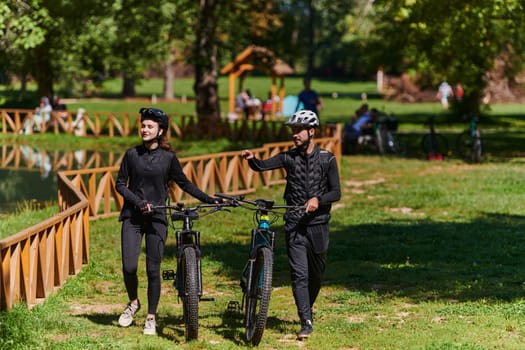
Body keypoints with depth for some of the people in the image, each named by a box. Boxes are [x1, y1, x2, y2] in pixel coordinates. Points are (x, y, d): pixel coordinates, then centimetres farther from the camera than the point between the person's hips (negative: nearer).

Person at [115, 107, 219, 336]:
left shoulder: (168, 158, 1)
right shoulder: (132, 154, 2)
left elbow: (184, 183, 9)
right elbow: (120, 184, 3)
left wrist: (210, 200, 4)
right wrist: (139, 202, -11)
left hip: (157, 218, -1)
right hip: (132, 216, 1)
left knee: (153, 269, -2)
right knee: (129, 267, -8)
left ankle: (151, 318, 10)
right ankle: (133, 303, 21)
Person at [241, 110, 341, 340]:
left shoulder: (326, 159, -1)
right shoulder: (289, 157, 1)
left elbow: (336, 192, -3)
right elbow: (263, 166, -14)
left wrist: (318, 200, -22)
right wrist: (252, 159, -36)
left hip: (318, 224, 1)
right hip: (294, 225, 0)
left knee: (316, 273, 14)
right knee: (299, 274, -10)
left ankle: (308, 308, 40)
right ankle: (306, 322, -9)